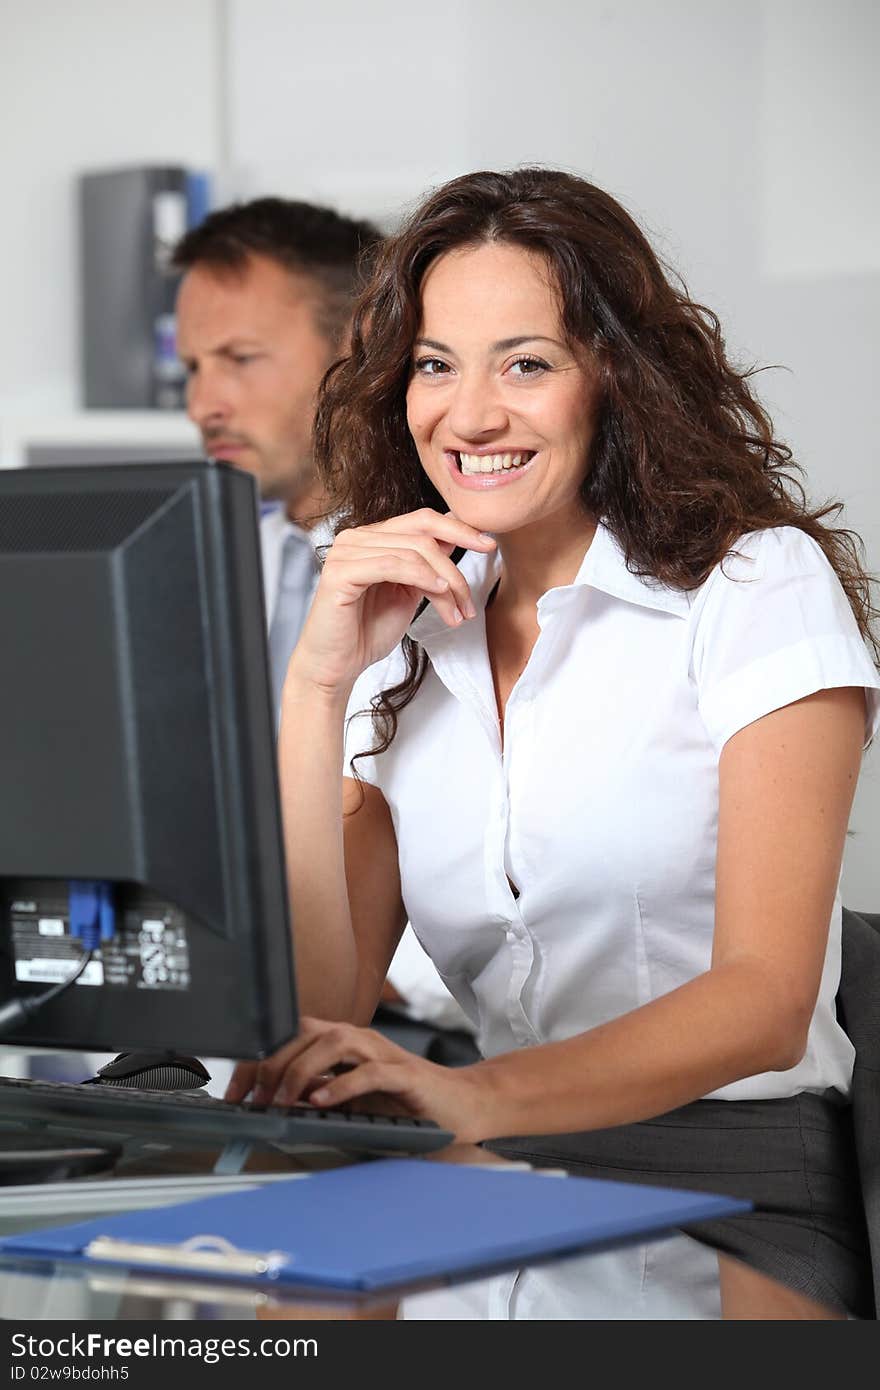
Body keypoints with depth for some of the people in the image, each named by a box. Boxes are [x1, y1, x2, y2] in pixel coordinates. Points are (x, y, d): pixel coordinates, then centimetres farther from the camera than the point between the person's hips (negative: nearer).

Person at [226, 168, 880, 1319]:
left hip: (733, 1199, -5)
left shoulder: (758, 588, 0)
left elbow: (765, 1003, -13)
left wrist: (481, 1096, -30)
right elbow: (312, 1014, 3)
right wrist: (318, 684, -4)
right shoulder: (402, 641, 15)